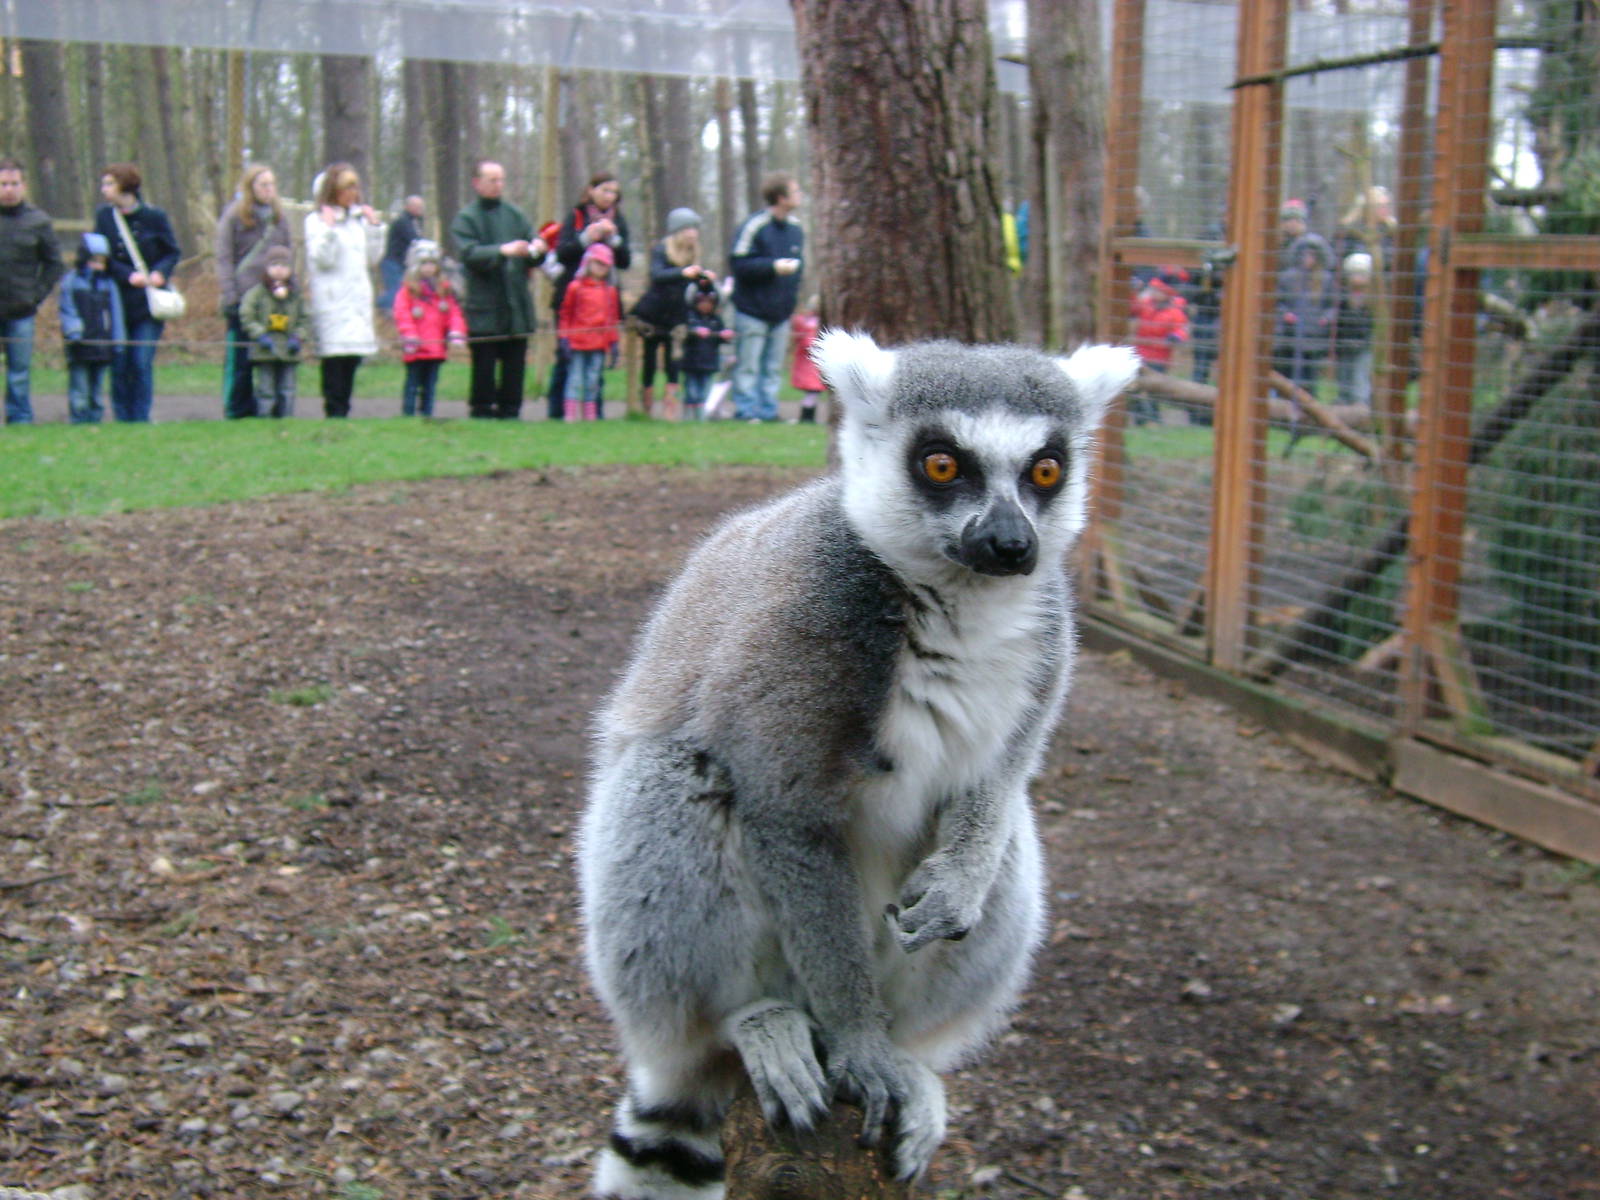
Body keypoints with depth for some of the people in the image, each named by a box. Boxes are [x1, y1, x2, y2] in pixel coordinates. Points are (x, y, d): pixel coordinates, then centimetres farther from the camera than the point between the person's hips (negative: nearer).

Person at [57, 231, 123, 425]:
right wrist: (73, 330, -18)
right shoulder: (71, 282, 1)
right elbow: (67, 310, -4)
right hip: (80, 345, -3)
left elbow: (115, 314, 11)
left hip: (103, 343, 3)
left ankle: (95, 418, 14)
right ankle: (79, 418, 1)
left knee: (95, 388, 9)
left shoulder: (109, 284, 10)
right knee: (79, 387, -3)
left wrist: (118, 340, 6)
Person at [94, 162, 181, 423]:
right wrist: (129, 275, -14)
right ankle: (122, 419, 11)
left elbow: (173, 252, 4)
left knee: (142, 363, -4)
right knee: (119, 364, 2)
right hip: (116, 301, 2)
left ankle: (141, 418, 5)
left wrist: (160, 273, -15)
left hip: (148, 303, -2)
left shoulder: (154, 217, -3)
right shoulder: (104, 216, 2)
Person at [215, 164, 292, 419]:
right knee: (240, 360, -2)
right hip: (244, 299, -4)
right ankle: (237, 412, 6)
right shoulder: (233, 216, -1)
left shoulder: (279, 217, 13)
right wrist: (230, 297, -10)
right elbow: (224, 259, -3)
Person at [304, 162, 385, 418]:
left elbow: (373, 259, 13)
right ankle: (334, 412, -10)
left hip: (358, 299, 6)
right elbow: (322, 259, -10)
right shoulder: (317, 220, 0)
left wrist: (374, 226, 7)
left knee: (353, 358, 4)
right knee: (335, 359, -12)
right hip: (332, 300, -6)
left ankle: (342, 411, 11)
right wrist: (329, 229, -15)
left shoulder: (360, 218, 17)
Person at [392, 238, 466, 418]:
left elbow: (454, 313, 8)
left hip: (436, 348, 4)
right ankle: (408, 415, 6)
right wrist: (410, 337, -18)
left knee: (430, 386, 9)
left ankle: (426, 414, 14)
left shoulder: (445, 289, 11)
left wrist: (456, 334, -5)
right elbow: (402, 315, -9)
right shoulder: (407, 290, -3)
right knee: (412, 385, 2)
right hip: (415, 349, -4)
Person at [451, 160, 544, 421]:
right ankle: (482, 410, 6)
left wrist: (537, 249, -10)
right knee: (484, 366, -3)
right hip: (484, 309, -4)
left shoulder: (516, 214, 13)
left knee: (515, 363, 5)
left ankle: (510, 411, 12)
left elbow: (532, 259, 13)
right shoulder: (466, 218, 2)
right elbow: (469, 253, -13)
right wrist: (502, 250, -26)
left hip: (516, 305, 4)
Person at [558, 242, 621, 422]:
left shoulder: (610, 291, 9)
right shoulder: (575, 287, -2)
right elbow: (566, 314, 2)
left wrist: (613, 341, 10)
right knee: (575, 380, -3)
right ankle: (570, 415, -3)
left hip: (599, 345, 4)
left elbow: (612, 319, 15)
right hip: (577, 343, -4)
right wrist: (565, 337, -4)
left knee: (593, 381, 8)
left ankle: (591, 415, 13)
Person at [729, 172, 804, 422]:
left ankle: (768, 411, 15)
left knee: (773, 367, 10)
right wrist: (774, 267, -20)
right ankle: (746, 411, 3)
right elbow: (738, 263, -17)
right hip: (752, 310, -6)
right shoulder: (754, 226, -13)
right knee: (747, 366, -2)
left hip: (781, 313, 6)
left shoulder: (796, 227, 8)